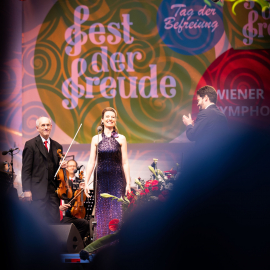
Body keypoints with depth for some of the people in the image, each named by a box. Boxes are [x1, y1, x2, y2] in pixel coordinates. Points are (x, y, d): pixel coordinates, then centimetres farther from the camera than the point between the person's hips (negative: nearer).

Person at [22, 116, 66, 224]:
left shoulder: (57, 146, 17)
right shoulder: (31, 144, 1)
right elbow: (26, 169, -3)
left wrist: (62, 166, -1)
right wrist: (27, 190, -10)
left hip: (53, 190, 5)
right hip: (38, 190, -5)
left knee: (55, 221, 0)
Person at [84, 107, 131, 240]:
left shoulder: (121, 139, 3)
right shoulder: (96, 139, 6)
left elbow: (125, 163, 2)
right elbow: (91, 162, 5)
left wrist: (128, 183, -3)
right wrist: (86, 182, -1)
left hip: (117, 179, -1)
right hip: (101, 179, 1)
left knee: (116, 211, -4)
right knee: (101, 211, 3)